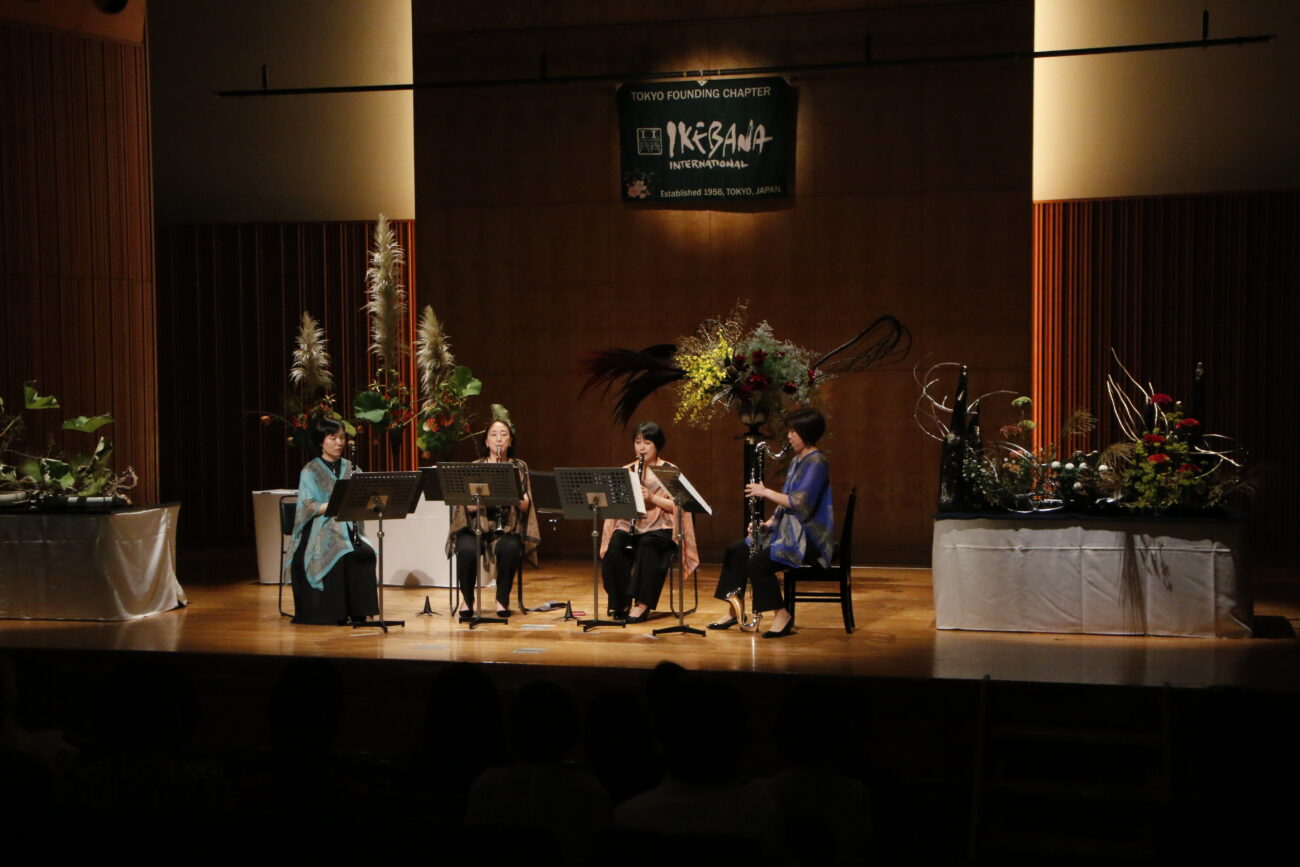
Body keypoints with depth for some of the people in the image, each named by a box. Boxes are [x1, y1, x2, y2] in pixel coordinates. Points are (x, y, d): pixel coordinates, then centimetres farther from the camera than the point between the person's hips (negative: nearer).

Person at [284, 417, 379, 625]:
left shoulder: (350, 469, 14)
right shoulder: (310, 471, 1)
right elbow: (308, 508, -10)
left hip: (348, 529, 3)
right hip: (322, 531, -3)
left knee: (366, 554, -27)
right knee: (339, 557, -32)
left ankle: (358, 611, -19)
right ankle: (336, 614, -21)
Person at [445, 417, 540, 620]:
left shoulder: (519, 467, 10)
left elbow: (525, 506, 0)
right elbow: (468, 506, 0)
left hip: (507, 528, 0)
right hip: (477, 526, 0)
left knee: (509, 548, -35)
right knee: (467, 550, -33)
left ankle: (502, 600, -16)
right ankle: (467, 601, -14)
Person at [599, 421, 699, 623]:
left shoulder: (670, 471, 4)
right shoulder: (627, 471, 14)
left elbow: (677, 506, -5)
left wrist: (652, 498, -19)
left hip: (660, 527, -3)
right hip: (630, 524, 3)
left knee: (647, 545, -37)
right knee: (614, 547, -30)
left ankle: (642, 603, -32)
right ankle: (621, 603, -19)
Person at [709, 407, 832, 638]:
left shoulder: (816, 462, -16)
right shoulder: (797, 461, 15)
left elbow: (800, 501, -26)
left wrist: (766, 492, -17)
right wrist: (770, 521, 4)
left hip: (808, 538, -10)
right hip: (787, 530, 10)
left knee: (757, 563, -27)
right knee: (736, 551, 6)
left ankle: (783, 616, -15)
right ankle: (736, 610, 11)